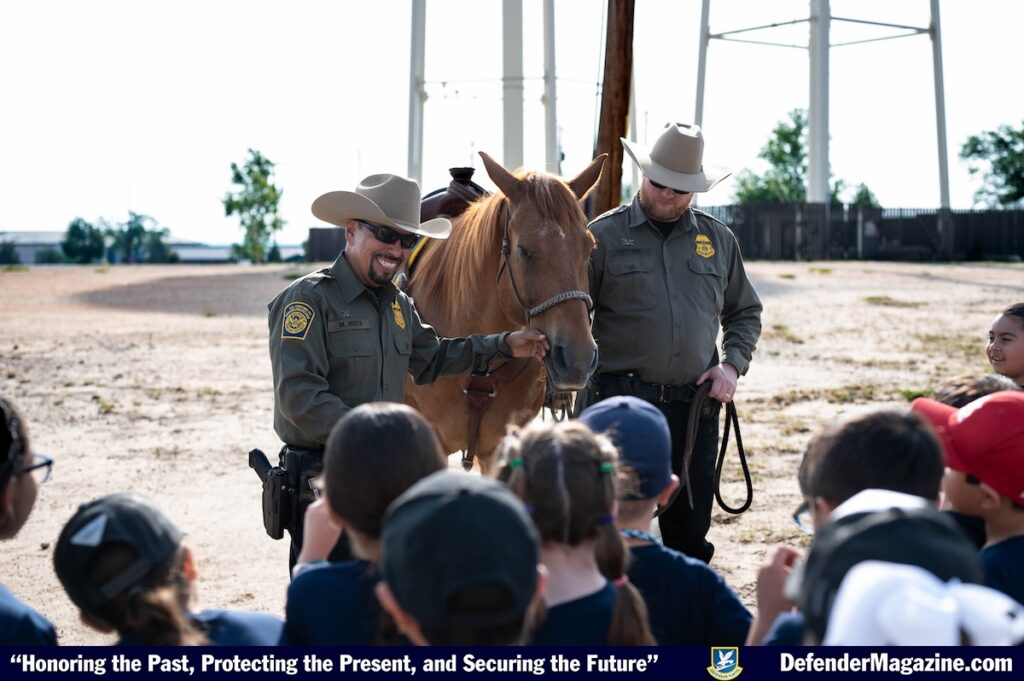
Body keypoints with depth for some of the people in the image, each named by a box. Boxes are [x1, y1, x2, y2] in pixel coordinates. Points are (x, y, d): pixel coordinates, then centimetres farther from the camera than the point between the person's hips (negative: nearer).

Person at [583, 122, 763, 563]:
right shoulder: (605, 235, 0)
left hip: (695, 403, 3)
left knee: (691, 527, 12)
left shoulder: (718, 239, 11)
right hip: (620, 402, -3)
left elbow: (745, 311, 20)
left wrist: (733, 364, 3)